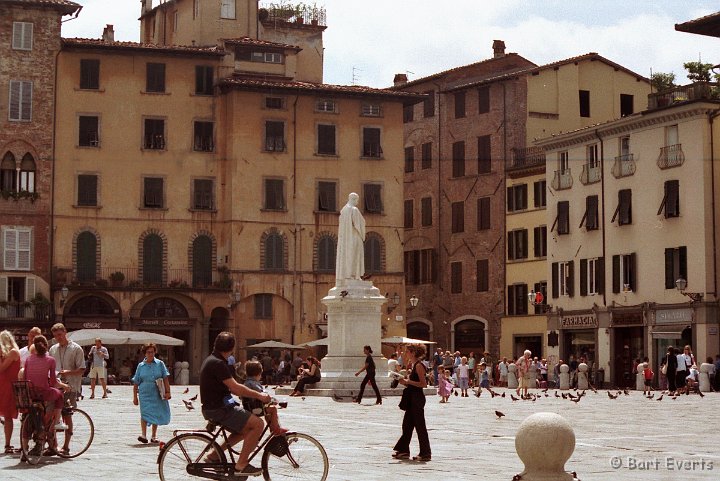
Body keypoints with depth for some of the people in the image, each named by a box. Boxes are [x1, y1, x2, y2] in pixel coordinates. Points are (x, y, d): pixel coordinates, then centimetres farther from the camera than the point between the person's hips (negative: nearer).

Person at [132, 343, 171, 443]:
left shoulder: (160, 364, 6)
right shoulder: (141, 366, 7)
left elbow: (165, 379, 3)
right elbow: (135, 383, 9)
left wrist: (167, 392, -6)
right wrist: (135, 397, 6)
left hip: (157, 394, 1)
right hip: (145, 394, -1)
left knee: (156, 414, 7)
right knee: (145, 413, -16)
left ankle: (154, 436, 19)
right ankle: (143, 435, -20)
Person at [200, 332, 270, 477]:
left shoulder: (212, 360, 15)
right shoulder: (217, 363, -18)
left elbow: (230, 387, 20)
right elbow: (235, 388, -23)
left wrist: (254, 394, 15)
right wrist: (259, 395, -15)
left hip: (216, 406, 11)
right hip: (218, 409, -11)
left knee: (246, 429, 23)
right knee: (257, 424, -17)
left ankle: (214, 456, 22)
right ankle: (241, 465, -13)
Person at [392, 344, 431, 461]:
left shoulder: (419, 365, -14)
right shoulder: (413, 365, 14)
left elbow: (423, 384, -20)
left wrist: (408, 381, -19)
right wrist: (405, 382, 5)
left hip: (417, 398, -10)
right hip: (412, 399, 10)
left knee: (420, 426, -4)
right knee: (407, 425, 14)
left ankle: (425, 454, 1)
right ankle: (403, 450, 21)